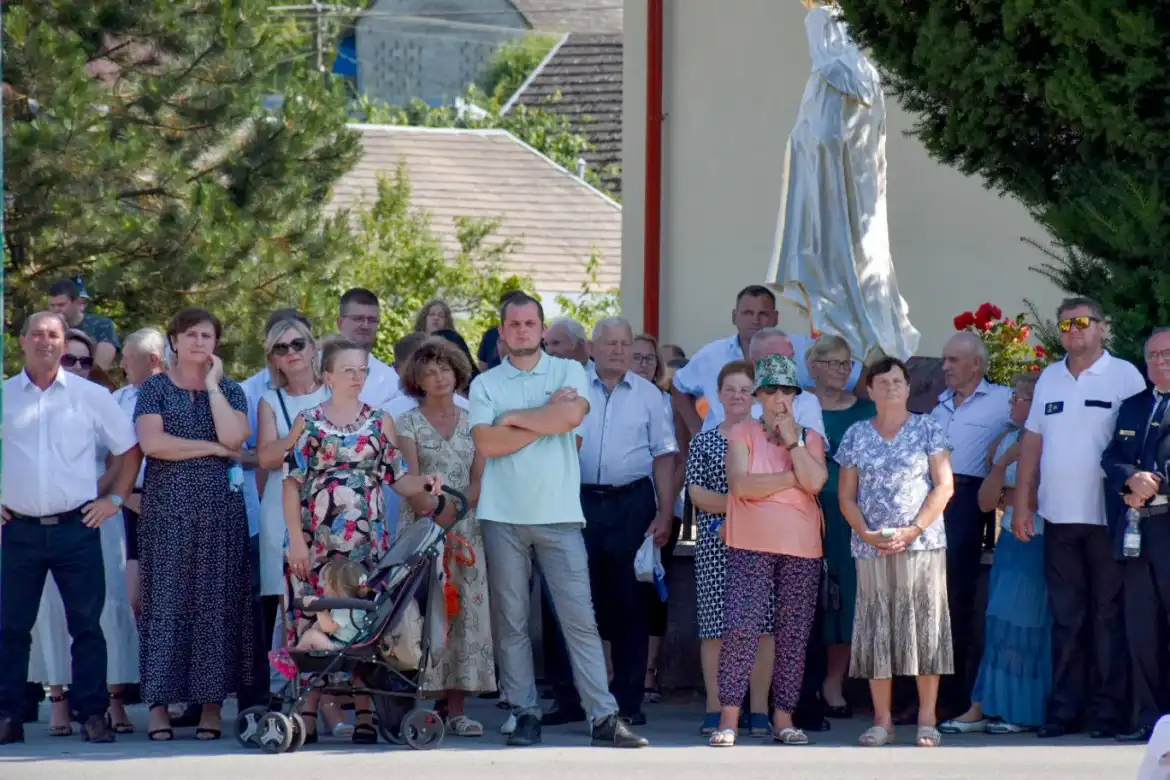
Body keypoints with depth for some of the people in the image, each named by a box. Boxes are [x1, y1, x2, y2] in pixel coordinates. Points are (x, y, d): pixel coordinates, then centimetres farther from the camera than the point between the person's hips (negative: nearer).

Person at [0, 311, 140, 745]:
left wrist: (114, 499, 5)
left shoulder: (91, 396, 6)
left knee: (87, 624, -1)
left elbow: (129, 448, 13)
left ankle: (93, 714, 5)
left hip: (76, 528, -1)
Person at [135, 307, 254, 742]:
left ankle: (212, 703, 2)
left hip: (220, 508, 1)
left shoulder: (229, 391, 11)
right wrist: (213, 448, -7)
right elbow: (152, 443, -9)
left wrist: (213, 385, -4)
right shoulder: (156, 389, 6)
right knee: (166, 600, -4)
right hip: (167, 506, -1)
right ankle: (160, 703, -2)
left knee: (217, 602, -1)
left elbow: (234, 437, -8)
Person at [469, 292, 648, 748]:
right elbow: (487, 443, -7)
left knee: (579, 618, -4)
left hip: (559, 515, -1)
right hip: (504, 517, 1)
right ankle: (525, 714, 9)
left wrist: (515, 417, -4)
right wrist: (547, 417, -7)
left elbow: (572, 414, -12)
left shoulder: (568, 372, 8)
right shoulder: (485, 384, 8)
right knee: (510, 621, 3)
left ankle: (604, 717, -5)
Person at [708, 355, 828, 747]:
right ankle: (728, 719, -10)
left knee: (793, 634, 4)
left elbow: (815, 481, -7)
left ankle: (783, 718, 11)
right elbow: (741, 483, -12)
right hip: (752, 547, -3)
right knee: (741, 628, -12)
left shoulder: (810, 438, 12)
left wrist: (791, 439, -7)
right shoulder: (743, 434, 4)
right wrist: (792, 479, -7)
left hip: (801, 549, 3)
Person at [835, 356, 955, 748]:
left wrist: (914, 530, -12)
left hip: (923, 544, -2)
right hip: (871, 550, 2)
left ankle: (927, 720, 0)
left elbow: (944, 486, -1)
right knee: (876, 630, 1)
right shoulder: (856, 435, 10)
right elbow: (846, 495, 9)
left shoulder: (927, 429, 5)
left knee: (924, 627, -3)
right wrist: (866, 533, -8)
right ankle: (882, 720, 6)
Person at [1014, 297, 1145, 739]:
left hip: (1107, 518, -4)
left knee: (1108, 617, 1)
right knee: (1066, 618, 8)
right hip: (1059, 518, 5)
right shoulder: (1049, 379, 13)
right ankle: (1064, 709, 13)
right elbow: (1032, 443, 14)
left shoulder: (1124, 377, -2)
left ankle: (1109, 710, 5)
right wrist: (1022, 504, 9)